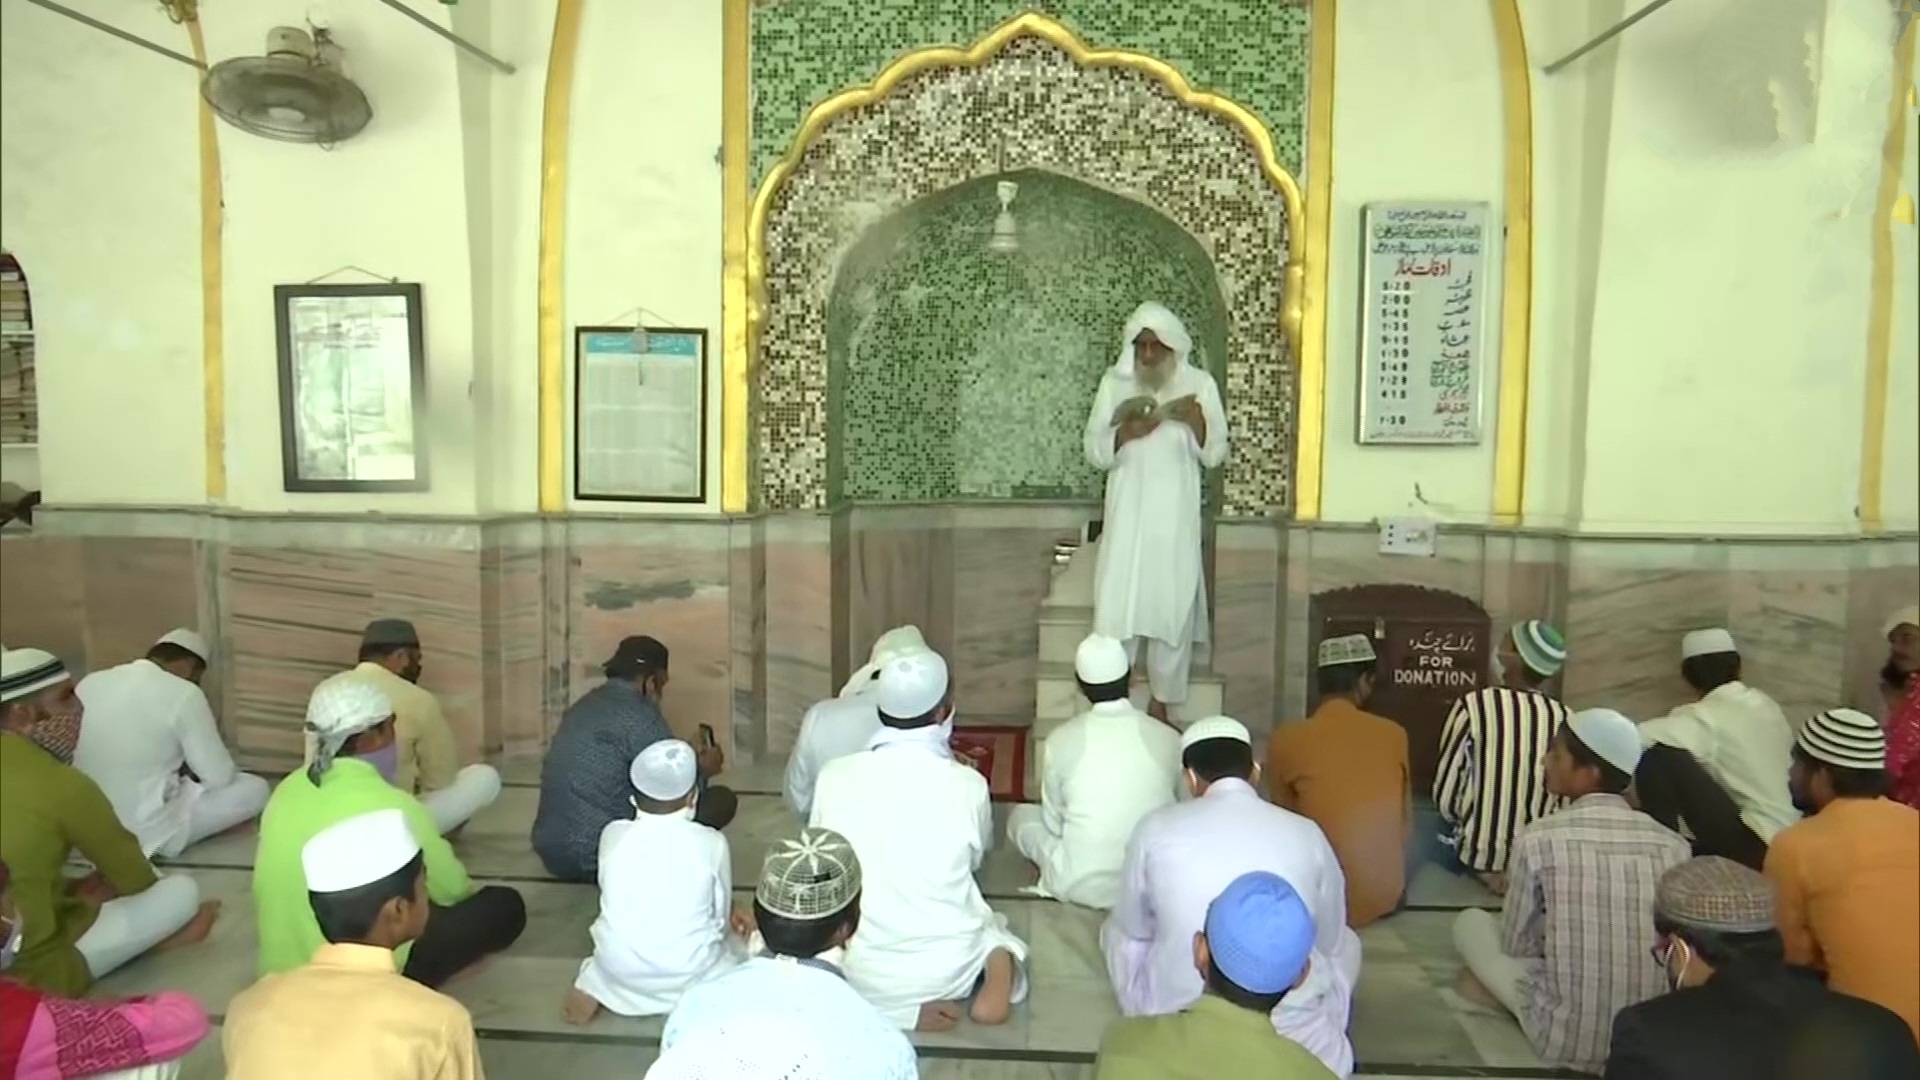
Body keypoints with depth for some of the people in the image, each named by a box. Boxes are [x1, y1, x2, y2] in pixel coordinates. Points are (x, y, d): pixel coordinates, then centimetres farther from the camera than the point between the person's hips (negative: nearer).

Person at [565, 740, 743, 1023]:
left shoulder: (612, 835, -6)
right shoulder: (711, 843, -12)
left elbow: (613, 900, 10)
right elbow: (721, 916, 1)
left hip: (619, 971, 1)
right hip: (688, 974, -1)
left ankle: (592, 989, 8)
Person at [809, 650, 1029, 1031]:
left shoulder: (834, 776, -10)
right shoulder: (968, 784, -13)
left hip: (861, 974, 0)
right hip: (947, 970, 0)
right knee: (991, 925, 31)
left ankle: (901, 1007, 6)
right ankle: (997, 971, -2)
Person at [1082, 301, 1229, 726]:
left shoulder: (1200, 384, -1)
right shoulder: (1114, 384, 1)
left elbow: (1214, 455, -1)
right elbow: (1094, 452, 1)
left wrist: (1197, 421, -20)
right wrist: (1124, 433, -18)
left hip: (1176, 517, 0)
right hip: (1127, 515, 1)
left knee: (1171, 605, 4)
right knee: (1114, 604, 1)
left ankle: (1161, 702, 20)